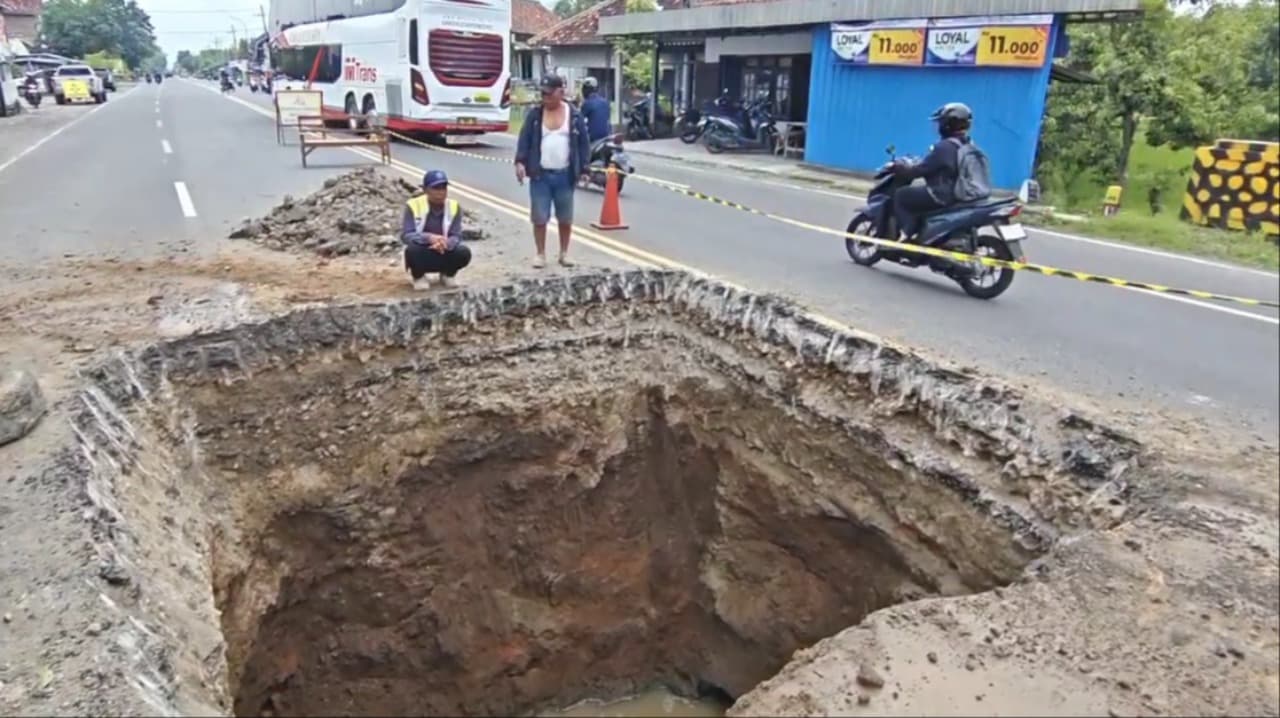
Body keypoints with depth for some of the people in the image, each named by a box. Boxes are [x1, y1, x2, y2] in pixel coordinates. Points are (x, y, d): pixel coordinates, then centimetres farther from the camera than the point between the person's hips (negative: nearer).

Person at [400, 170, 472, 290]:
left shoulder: (454, 206, -7)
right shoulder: (413, 205, -14)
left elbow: (456, 236, -11)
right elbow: (405, 235, -21)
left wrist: (445, 243, -36)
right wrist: (429, 238, -39)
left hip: (444, 256, 2)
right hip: (422, 257, -2)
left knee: (464, 253, -26)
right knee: (412, 250, -35)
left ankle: (448, 274, 8)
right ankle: (419, 277, 0)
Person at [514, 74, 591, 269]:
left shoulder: (574, 115, 2)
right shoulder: (534, 114, 3)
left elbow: (583, 143, 4)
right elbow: (524, 139, 1)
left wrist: (584, 169, -2)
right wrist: (520, 161, -14)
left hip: (565, 175, 0)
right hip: (540, 174, 0)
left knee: (565, 218, 8)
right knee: (539, 217, 2)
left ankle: (564, 253, 22)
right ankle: (540, 254, 14)